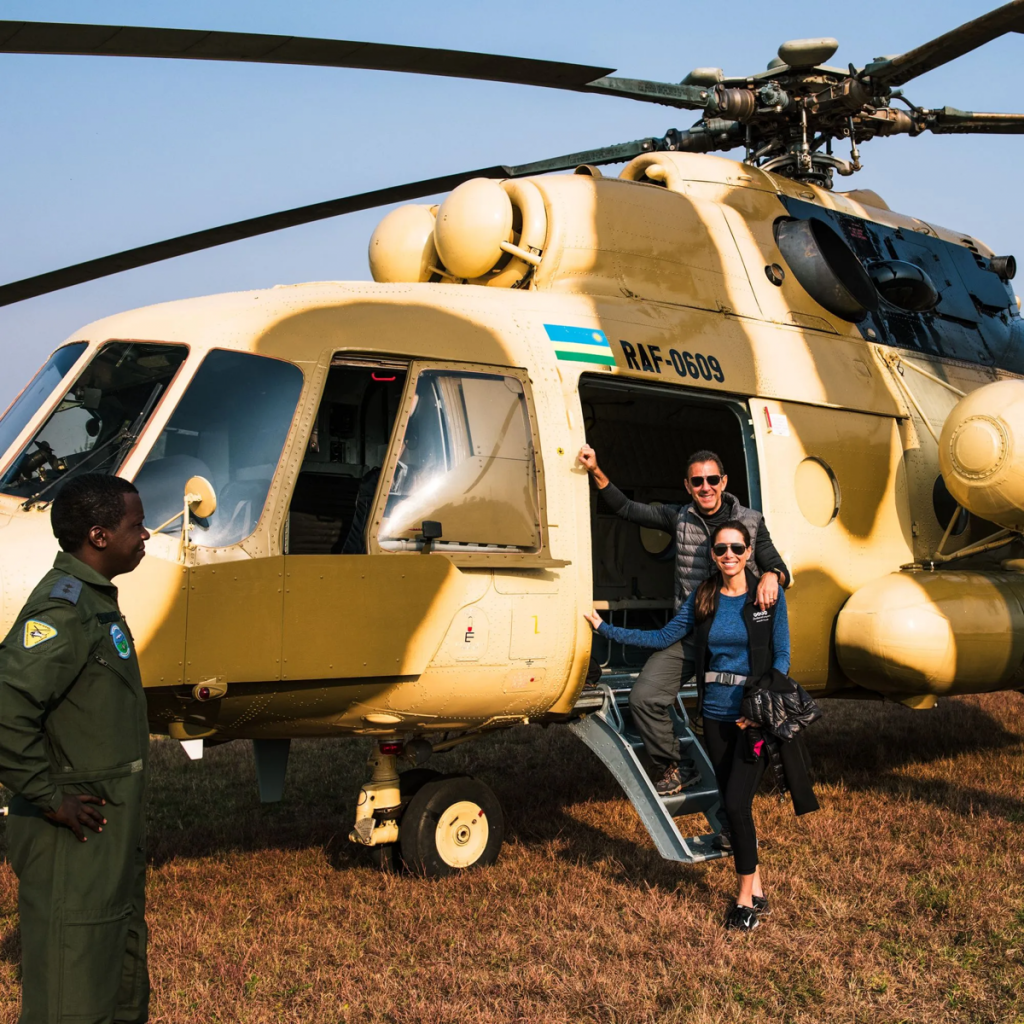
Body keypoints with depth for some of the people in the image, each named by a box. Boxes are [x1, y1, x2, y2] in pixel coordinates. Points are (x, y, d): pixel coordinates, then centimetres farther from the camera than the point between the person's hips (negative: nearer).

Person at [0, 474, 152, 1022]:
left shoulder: (95, 599, 11)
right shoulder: (63, 608, -20)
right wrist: (50, 799, -22)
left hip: (112, 832, 10)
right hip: (76, 839, -10)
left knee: (123, 978, 22)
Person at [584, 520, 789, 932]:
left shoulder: (769, 596, -4)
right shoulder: (702, 599, 6)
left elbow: (781, 655, -4)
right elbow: (663, 637, 11)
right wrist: (606, 629, 9)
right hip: (716, 714, 5)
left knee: (737, 803, -9)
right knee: (732, 804, 9)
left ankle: (746, 898, 6)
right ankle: (757, 892, 22)